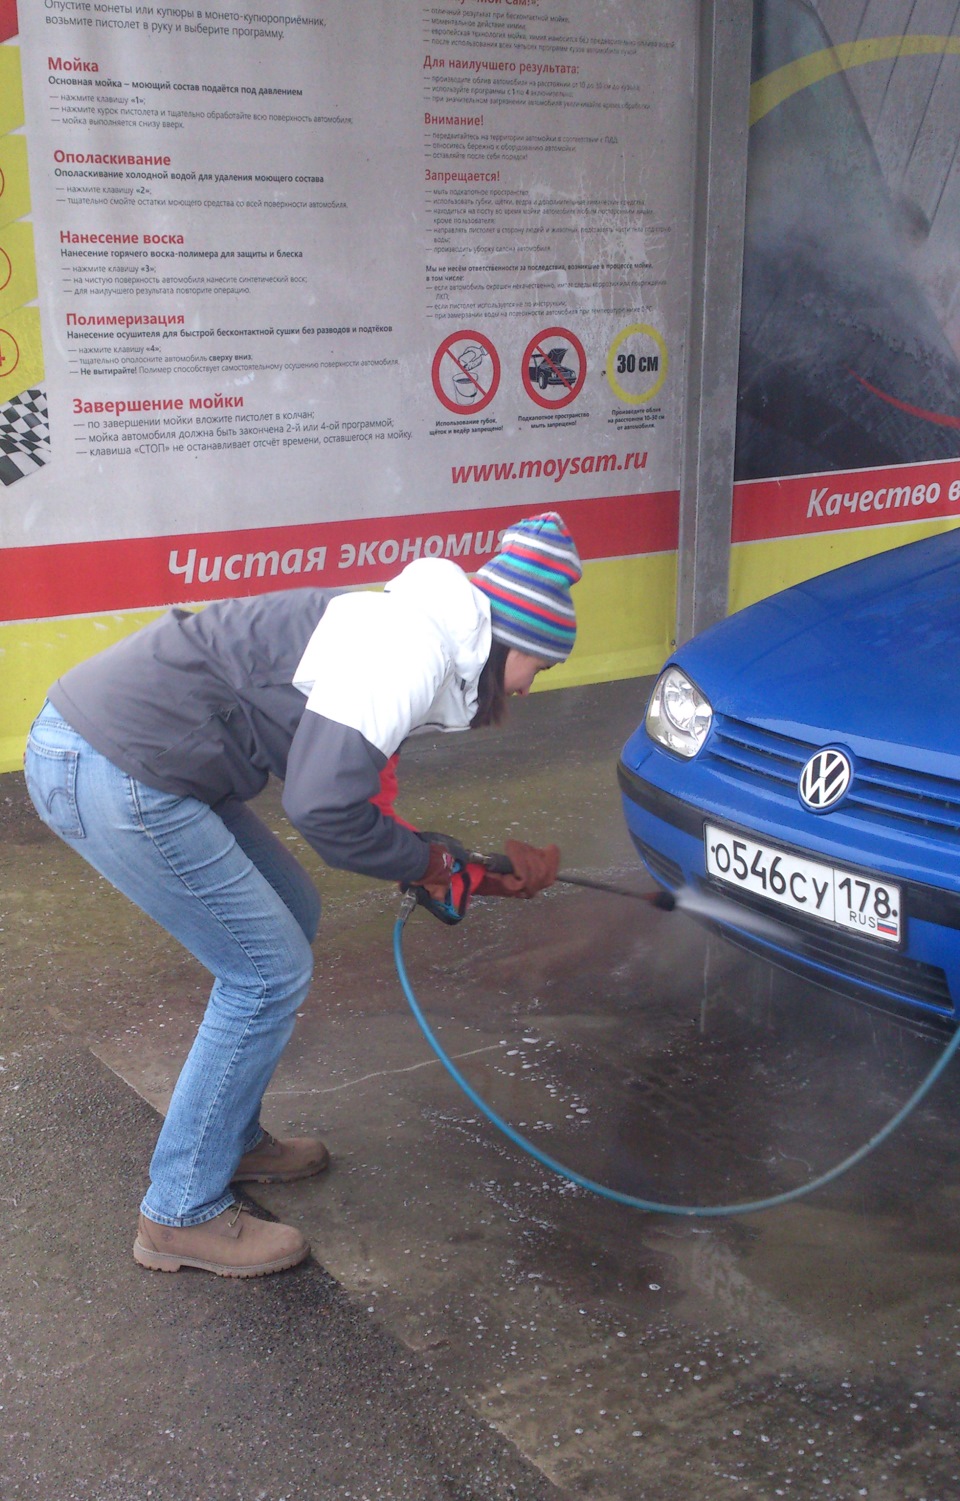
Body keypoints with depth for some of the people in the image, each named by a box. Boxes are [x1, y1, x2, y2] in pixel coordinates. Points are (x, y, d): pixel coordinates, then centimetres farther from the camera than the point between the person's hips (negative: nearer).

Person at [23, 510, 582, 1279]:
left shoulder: (403, 635, 17)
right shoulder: (411, 647, -14)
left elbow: (357, 804, 22)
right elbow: (326, 809, -21)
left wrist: (483, 873, 20)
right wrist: (429, 861, -2)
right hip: (111, 772, -10)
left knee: (291, 917, 20)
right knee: (269, 974, -1)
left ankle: (232, 1138, 35)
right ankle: (183, 1216, 13)